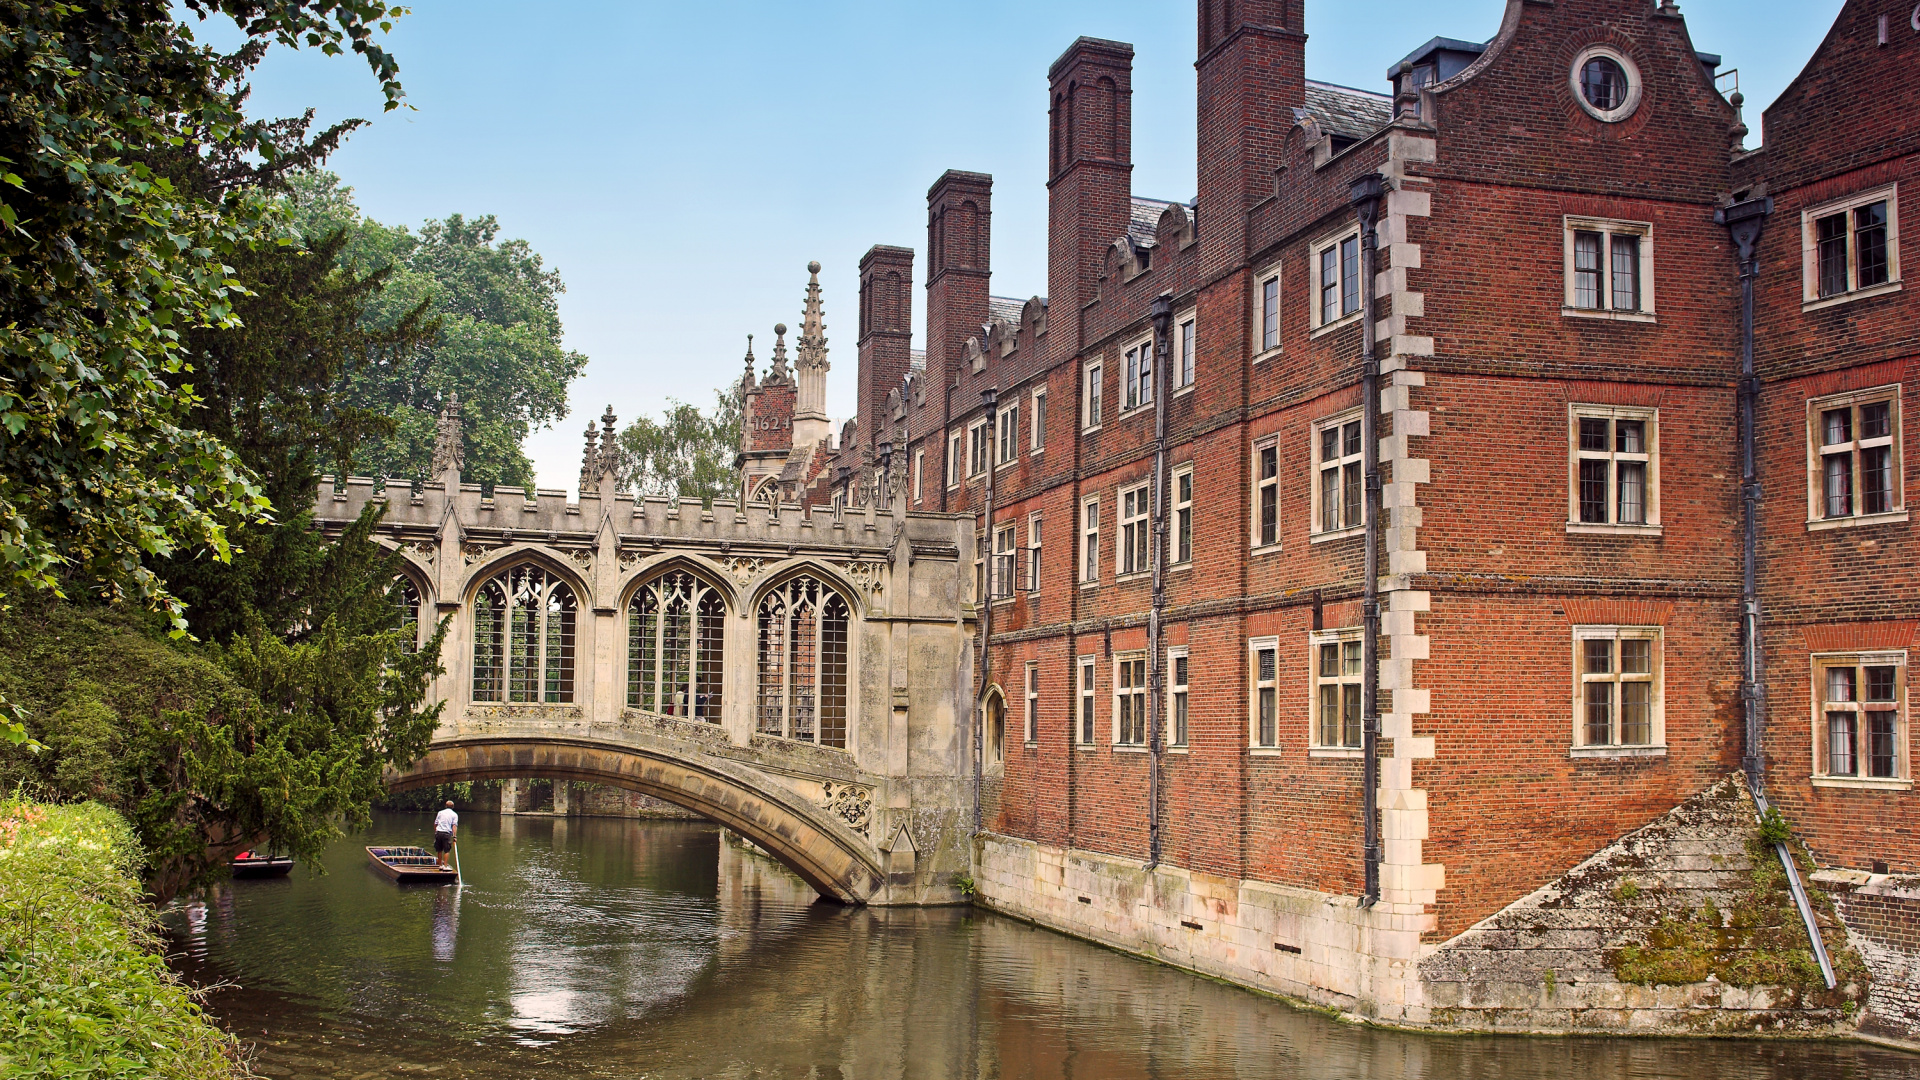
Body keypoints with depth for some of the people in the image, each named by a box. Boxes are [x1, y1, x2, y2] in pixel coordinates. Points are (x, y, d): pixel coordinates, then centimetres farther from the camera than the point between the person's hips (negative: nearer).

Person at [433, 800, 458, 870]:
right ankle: (445, 866, -4)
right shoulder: (454, 815, 6)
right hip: (447, 833, -3)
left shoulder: (440, 812, 14)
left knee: (439, 850, 11)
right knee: (447, 850, 1)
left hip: (438, 832, 3)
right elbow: (454, 825, -5)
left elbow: (435, 824, 13)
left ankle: (440, 865, 18)